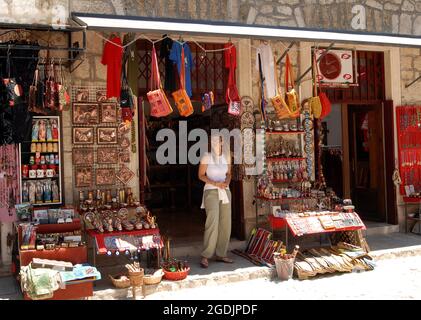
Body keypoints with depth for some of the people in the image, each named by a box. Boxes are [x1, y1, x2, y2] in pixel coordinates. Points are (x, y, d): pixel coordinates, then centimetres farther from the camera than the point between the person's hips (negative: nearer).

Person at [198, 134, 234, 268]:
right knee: (212, 223, -16)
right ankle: (205, 256, -9)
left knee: (225, 224, 3)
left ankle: (221, 254, 13)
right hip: (211, 192, -5)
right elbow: (201, 175, -4)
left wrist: (226, 182, -5)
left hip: (225, 192, 6)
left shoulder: (226, 156, 9)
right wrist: (215, 183, -15)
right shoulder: (207, 157, -5)